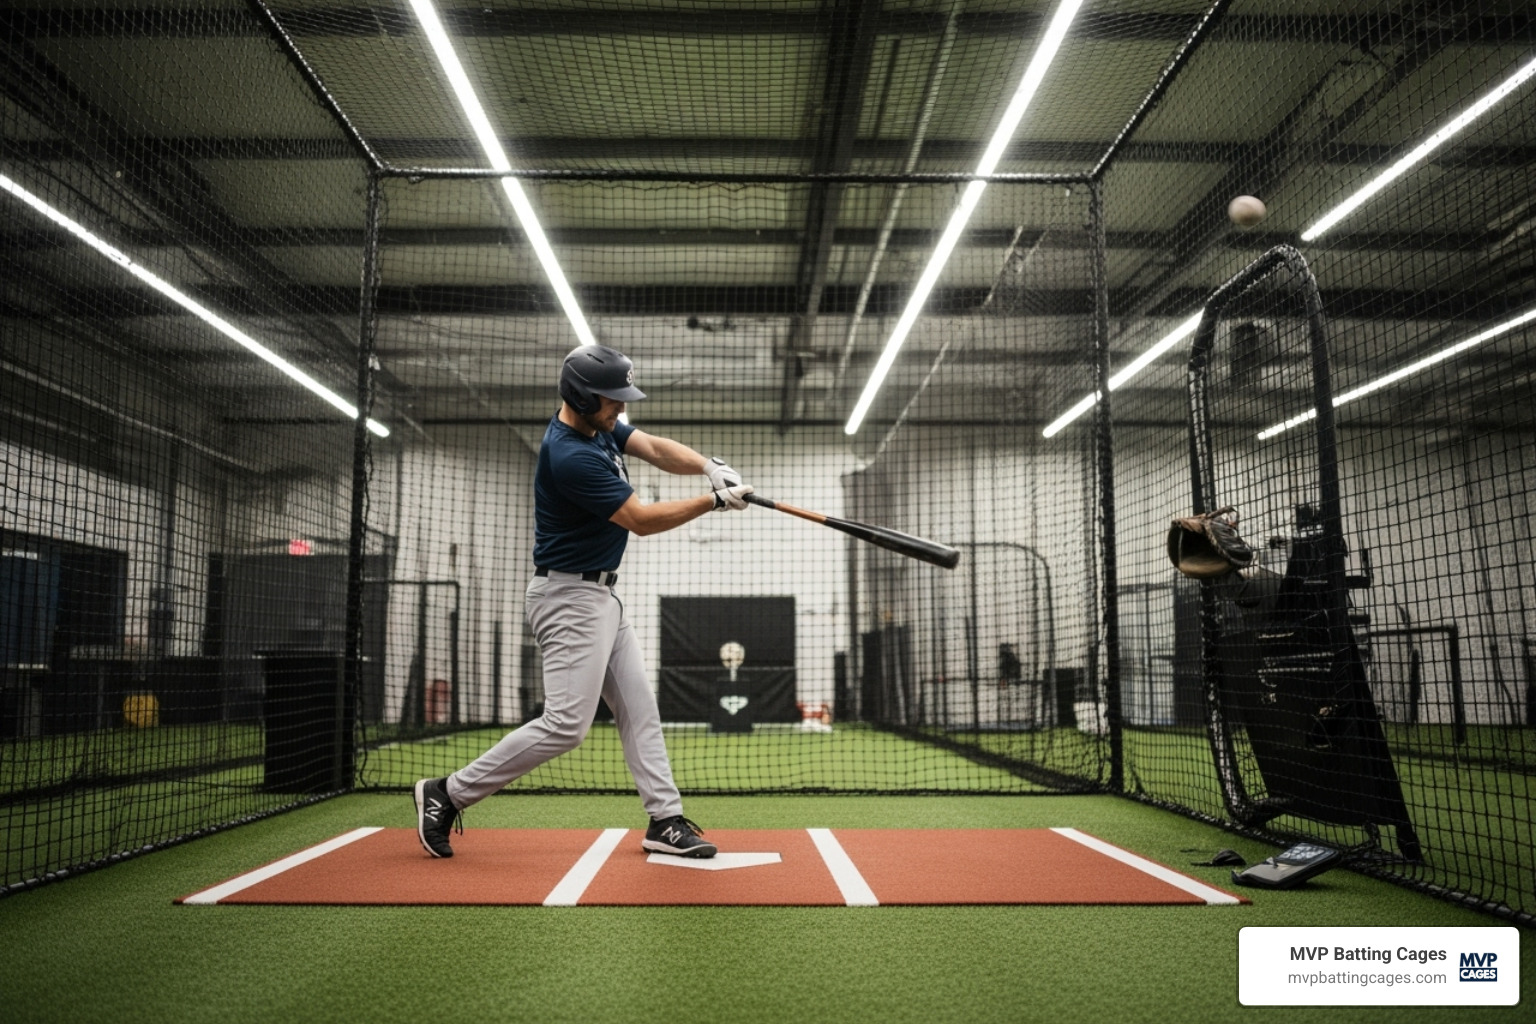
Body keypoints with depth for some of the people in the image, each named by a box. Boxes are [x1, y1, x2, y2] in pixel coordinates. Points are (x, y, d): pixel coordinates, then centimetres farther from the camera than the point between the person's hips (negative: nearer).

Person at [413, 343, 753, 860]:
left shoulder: (599, 425, 5)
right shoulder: (571, 456, -24)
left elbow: (655, 448, 1)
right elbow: (642, 520, -20)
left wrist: (708, 465, -18)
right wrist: (715, 502, -14)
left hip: (599, 595, 11)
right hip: (571, 597, -11)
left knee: (639, 709, 9)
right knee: (566, 723, -11)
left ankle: (665, 819, 13)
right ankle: (448, 793, 0)